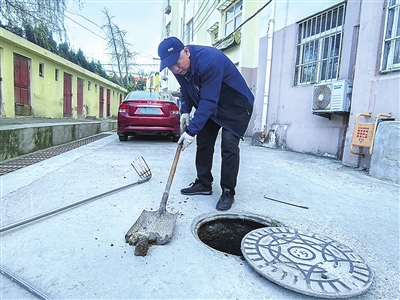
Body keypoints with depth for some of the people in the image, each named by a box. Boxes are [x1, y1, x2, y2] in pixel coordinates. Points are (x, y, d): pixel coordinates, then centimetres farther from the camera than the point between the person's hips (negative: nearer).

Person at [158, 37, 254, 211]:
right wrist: (185, 111, -8)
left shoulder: (210, 61, -34)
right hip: (210, 105, 8)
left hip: (235, 105, -7)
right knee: (203, 141, 5)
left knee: (229, 145, -16)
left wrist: (192, 130, -35)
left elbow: (209, 101, -36)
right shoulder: (179, 67, -9)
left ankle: (228, 192, -5)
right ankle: (204, 184, 18)